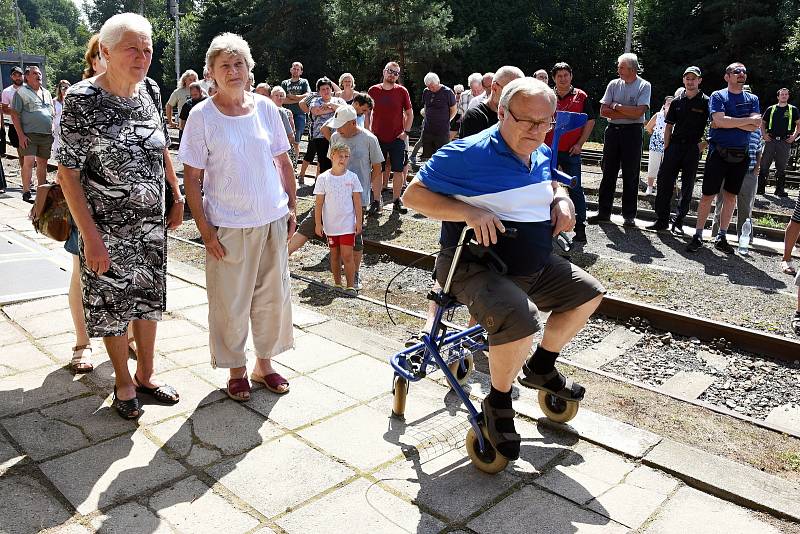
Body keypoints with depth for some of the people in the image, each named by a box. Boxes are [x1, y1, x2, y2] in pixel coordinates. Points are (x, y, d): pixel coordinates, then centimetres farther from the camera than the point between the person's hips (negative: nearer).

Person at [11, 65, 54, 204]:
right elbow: (15, 115, -5)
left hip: (46, 135, 5)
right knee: (29, 161, -13)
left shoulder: (46, 93, 18)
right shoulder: (21, 92, 0)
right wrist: (21, 135, -13)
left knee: (42, 163, 9)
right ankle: (26, 192, -11)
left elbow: (52, 115, 23)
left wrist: (52, 133, 12)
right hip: (29, 135, -5)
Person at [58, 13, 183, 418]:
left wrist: (177, 194, 11)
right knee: (112, 304, 9)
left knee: (149, 297, 15)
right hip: (107, 228, -5)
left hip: (151, 222, 5)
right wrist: (90, 235, -20)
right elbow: (67, 172, -16)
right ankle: (123, 380, 29)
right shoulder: (82, 99, -15)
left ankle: (146, 374, 33)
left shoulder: (151, 90, 0)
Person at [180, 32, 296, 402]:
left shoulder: (265, 108, 3)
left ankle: (265, 363, 32)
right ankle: (236, 370, 27)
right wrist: (204, 229, -11)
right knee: (230, 303, 6)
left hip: (273, 220, 4)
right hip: (228, 226, -3)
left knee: (273, 297, 12)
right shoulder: (202, 116, -6)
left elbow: (283, 162, 11)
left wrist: (292, 207, 8)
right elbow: (191, 177, -6)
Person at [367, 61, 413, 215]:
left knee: (398, 170, 4)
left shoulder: (402, 91, 1)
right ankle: (376, 202, 12)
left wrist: (406, 132, -3)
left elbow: (409, 113, 6)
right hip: (378, 138, 0)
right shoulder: (373, 90, 3)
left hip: (397, 138, 0)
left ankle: (396, 200, 16)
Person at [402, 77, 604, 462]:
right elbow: (413, 195, -15)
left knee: (588, 294, 12)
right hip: (476, 268, -8)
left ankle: (540, 368, 30)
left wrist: (561, 199, 4)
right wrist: (468, 212, -29)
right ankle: (498, 403, -4)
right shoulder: (468, 153, -16)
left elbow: (551, 184, 30)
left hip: (535, 267, 9)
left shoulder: (542, 156, 9)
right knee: (520, 320, -34)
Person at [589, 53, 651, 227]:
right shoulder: (614, 84, 7)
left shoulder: (644, 86, -2)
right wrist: (628, 113, -9)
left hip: (632, 132, -3)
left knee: (631, 176, 2)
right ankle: (603, 212, 13)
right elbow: (603, 111, -1)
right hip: (612, 131, 3)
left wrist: (616, 106, -8)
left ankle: (629, 215, 10)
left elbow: (638, 112, -15)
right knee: (608, 173, 6)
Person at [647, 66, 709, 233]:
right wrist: (666, 148, 3)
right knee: (663, 181, -3)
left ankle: (678, 222, 10)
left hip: (693, 148, -3)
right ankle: (662, 220, 6)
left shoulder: (706, 102, 2)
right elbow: (669, 126, 12)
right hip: (675, 145, 3)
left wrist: (704, 144, -10)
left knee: (687, 187, 3)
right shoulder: (677, 101, 11)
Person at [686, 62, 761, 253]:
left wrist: (729, 122, -13)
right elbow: (720, 121, -17)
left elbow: (755, 126, -5)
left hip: (741, 155, 4)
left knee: (730, 195, 8)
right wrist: (747, 120, -9)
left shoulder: (752, 99, 11)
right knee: (708, 195, -4)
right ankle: (698, 236, 4)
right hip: (719, 152, -4)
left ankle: (721, 237, 16)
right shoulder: (718, 96, 1)